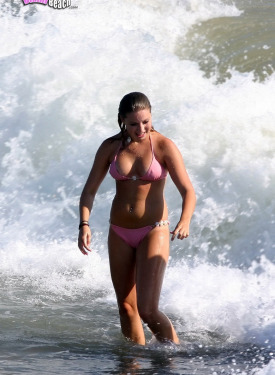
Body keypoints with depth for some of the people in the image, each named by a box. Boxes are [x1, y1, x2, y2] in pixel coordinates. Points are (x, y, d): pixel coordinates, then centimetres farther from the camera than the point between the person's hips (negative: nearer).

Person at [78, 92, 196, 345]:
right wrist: (84, 224, -17)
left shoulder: (164, 146, -11)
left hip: (153, 232, -4)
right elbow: (89, 191, 1)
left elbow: (188, 192, -15)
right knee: (126, 307, 9)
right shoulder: (110, 147, -1)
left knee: (147, 309, -14)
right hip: (119, 233, 4)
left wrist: (185, 221, -35)